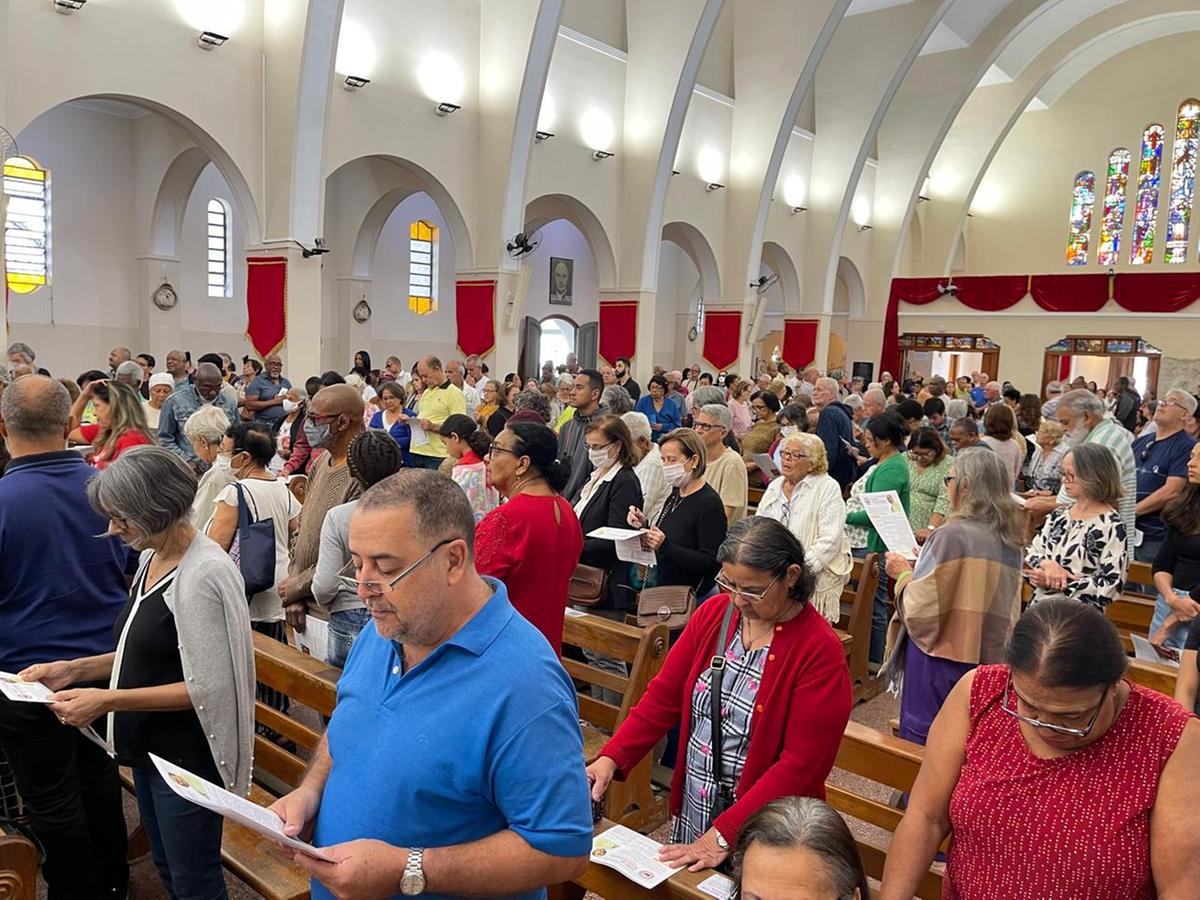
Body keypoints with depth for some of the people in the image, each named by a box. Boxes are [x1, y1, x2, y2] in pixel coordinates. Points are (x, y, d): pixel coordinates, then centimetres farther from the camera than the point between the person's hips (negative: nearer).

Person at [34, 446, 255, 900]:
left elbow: (210, 688, -22)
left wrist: (108, 700, -22)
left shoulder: (205, 574, -24)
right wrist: (74, 668, 3)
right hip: (148, 746, 9)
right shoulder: (152, 559, 4)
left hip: (188, 757, -9)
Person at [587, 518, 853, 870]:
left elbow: (801, 765, -21)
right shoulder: (713, 613, -4)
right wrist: (610, 758, -14)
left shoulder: (820, 651, -20)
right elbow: (664, 696, -2)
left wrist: (723, 835, -24)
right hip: (690, 812, 5)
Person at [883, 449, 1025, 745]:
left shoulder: (952, 535, -19)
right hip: (989, 657, 7)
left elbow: (921, 608, -18)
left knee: (921, 749, 8)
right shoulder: (1009, 539, 4)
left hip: (940, 657, -7)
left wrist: (903, 574, 0)